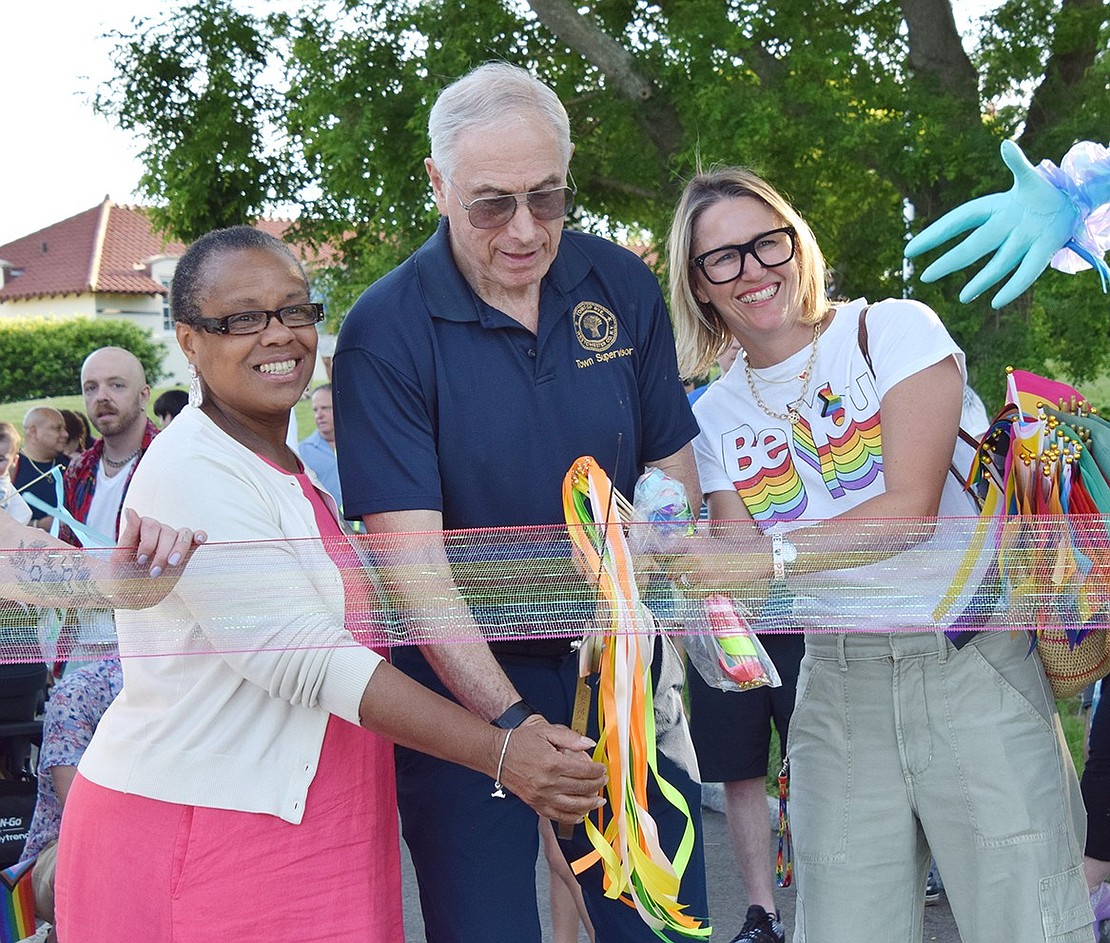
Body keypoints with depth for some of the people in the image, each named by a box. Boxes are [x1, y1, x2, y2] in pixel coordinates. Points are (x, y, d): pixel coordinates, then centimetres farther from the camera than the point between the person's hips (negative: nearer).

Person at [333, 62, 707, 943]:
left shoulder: (623, 286, -1)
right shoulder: (384, 332, -14)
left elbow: (673, 472, 7)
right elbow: (412, 556, -20)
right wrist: (513, 725, -30)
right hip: (462, 677, -3)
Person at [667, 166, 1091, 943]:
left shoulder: (894, 331, -2)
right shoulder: (719, 413, 10)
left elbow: (912, 508, -12)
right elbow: (741, 567, 7)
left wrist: (773, 553, -20)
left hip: (974, 666, -3)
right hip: (839, 684, 4)